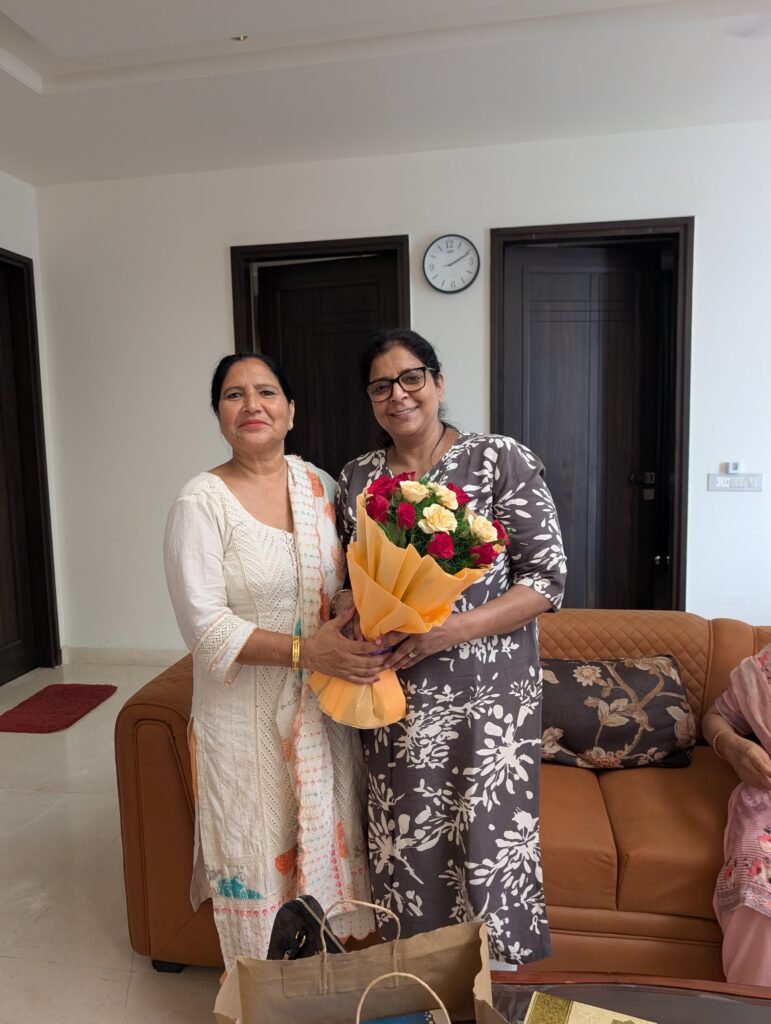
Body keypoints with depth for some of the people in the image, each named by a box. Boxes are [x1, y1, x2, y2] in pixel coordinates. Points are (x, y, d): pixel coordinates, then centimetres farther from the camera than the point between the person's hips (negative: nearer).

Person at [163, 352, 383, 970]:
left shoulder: (321, 485, 3)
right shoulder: (201, 503, -12)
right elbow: (206, 627, -17)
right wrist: (305, 649, -25)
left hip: (324, 707, 5)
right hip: (247, 716, -4)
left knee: (330, 841, 16)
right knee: (258, 854, 10)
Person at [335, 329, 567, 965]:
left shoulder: (502, 460, -7)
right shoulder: (357, 478, 7)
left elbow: (547, 578, -9)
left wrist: (452, 629, -21)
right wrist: (349, 609, -6)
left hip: (488, 694, -3)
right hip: (395, 696, 4)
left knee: (488, 845, 7)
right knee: (405, 846, 14)